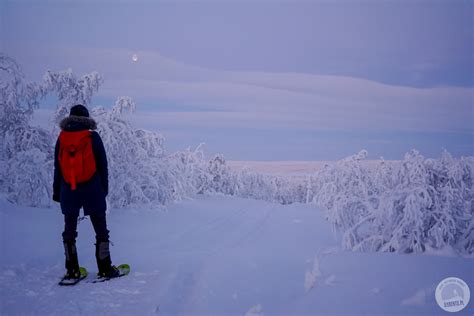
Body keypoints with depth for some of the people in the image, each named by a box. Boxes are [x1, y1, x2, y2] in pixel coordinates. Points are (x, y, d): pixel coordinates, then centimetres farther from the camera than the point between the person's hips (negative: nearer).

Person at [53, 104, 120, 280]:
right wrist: (104, 189, 8)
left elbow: (57, 167, 6)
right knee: (100, 230, 6)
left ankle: (72, 270, 13)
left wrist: (56, 191, 13)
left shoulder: (61, 138, 3)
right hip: (92, 189, -2)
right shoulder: (93, 137, -4)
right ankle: (105, 269, 7)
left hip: (68, 191, 3)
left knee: (69, 230, 13)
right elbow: (102, 166, -1)